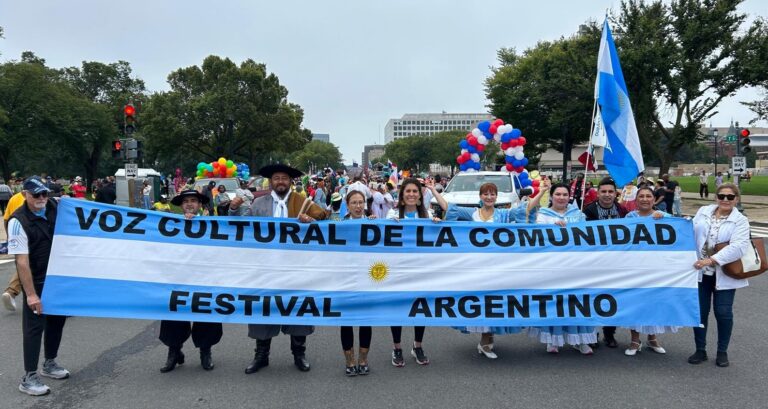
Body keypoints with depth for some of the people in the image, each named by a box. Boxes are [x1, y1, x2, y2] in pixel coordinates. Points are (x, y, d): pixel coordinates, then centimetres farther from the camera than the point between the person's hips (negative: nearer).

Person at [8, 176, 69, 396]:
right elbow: (22, 260, -22)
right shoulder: (18, 221, -19)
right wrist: (31, 294, -24)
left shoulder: (55, 207, -4)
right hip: (36, 281, -6)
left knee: (57, 319, 16)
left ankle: (49, 364, 34)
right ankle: (29, 378, 8)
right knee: (34, 326, -2)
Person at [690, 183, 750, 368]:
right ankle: (700, 350, 21)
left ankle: (722, 352, 22)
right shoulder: (703, 211, 5)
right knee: (700, 311, 6)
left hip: (724, 274, -2)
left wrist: (712, 260, -27)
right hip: (701, 271, 2)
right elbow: (691, 233, 15)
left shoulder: (740, 220, -6)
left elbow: (738, 247, -20)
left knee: (723, 313, 3)